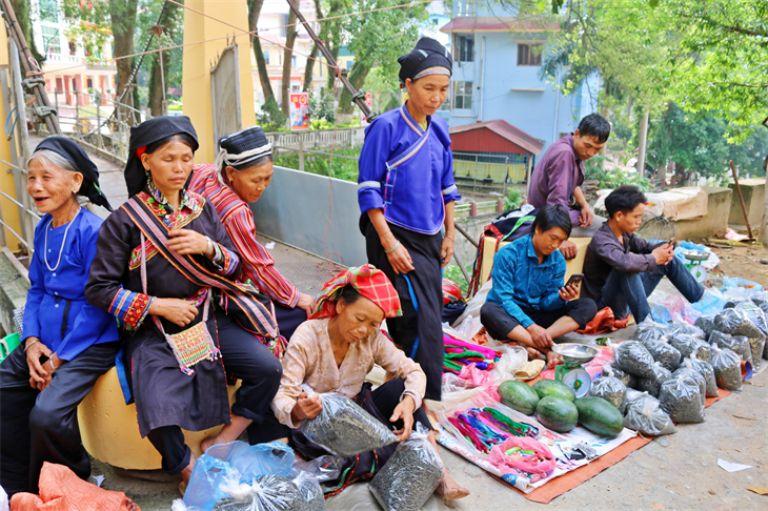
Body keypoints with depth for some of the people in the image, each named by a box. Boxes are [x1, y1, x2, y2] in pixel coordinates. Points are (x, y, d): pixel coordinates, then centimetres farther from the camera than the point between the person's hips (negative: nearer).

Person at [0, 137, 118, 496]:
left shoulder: (91, 231, -17)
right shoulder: (43, 228, 7)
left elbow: (98, 305, -17)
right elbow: (36, 289, 15)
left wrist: (59, 359, -14)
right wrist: (31, 341, -1)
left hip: (89, 342, -8)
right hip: (45, 341, 9)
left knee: (47, 415, -23)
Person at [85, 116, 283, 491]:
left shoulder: (202, 208, 6)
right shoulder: (125, 221, -6)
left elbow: (234, 266, 10)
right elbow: (99, 289, -5)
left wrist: (209, 247, -12)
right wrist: (159, 305, -14)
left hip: (209, 318, 4)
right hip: (154, 332, -4)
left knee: (268, 370, -16)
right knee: (160, 418, -25)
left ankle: (221, 447, 4)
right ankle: (189, 472, 8)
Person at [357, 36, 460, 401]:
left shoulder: (439, 131, 11)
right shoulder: (386, 127, -10)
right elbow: (368, 190, -12)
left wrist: (449, 235, 13)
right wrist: (389, 243, -17)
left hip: (429, 239, 7)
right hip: (396, 238, -7)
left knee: (425, 322, 11)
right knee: (422, 323, -11)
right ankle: (426, 403, 0)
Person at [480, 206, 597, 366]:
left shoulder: (558, 261, -1)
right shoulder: (508, 254, -16)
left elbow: (546, 303, -1)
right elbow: (503, 299, -21)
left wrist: (561, 298, -24)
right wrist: (530, 326, -31)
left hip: (537, 315, 5)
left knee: (588, 306, -13)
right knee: (489, 311, -38)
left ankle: (529, 344, -31)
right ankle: (546, 349, -38)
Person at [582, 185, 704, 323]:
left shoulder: (625, 233, 0)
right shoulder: (601, 240, -27)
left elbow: (644, 246, 14)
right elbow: (624, 262, -44)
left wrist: (663, 248, -9)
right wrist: (654, 258, -27)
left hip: (627, 297, 9)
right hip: (608, 304, -9)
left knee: (668, 259, 8)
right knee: (627, 270, -36)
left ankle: (701, 298, 20)